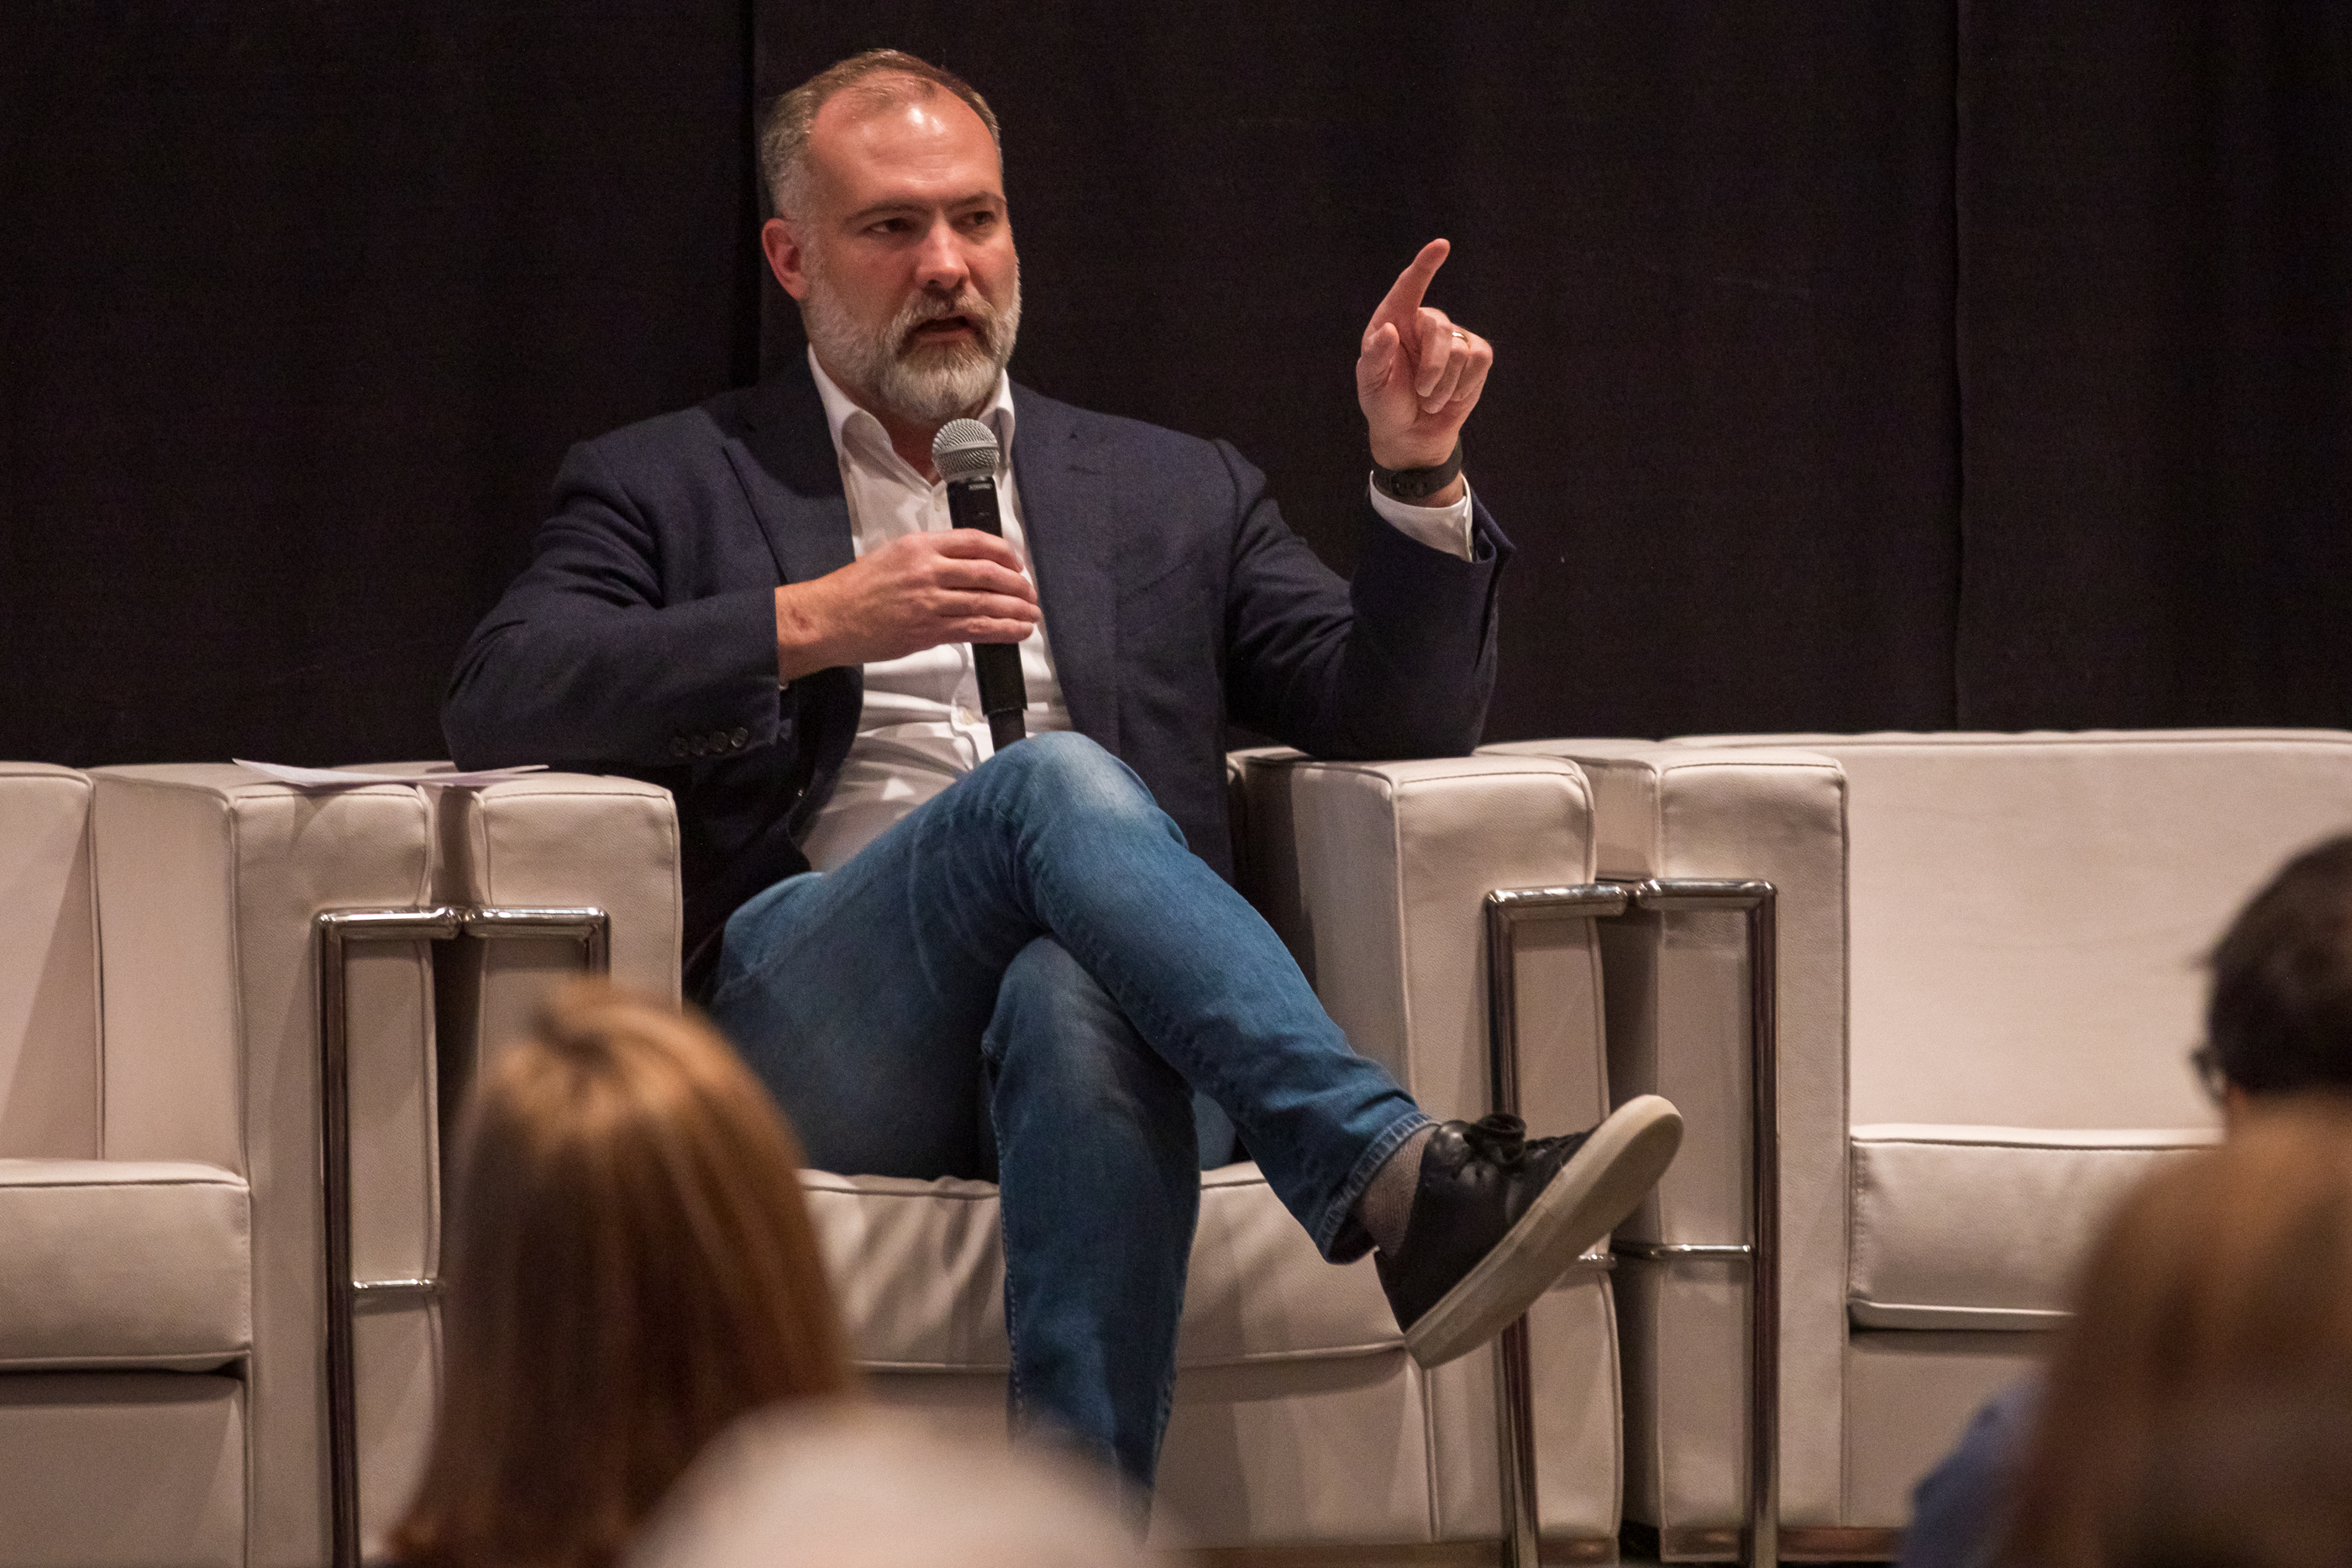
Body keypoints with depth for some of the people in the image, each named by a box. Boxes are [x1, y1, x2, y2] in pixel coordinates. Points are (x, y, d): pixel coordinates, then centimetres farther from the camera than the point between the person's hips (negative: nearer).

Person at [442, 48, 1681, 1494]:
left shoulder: (1175, 495, 27)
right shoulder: (668, 489, 20)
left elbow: (1399, 716, 18)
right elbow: (496, 700, 1)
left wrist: (1418, 477, 1)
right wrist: (811, 622, -8)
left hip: (1090, 971, 1)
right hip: (808, 1025, -1)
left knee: (1074, 998, -39)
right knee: (1059, 780, -33)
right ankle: (1404, 1187, -49)